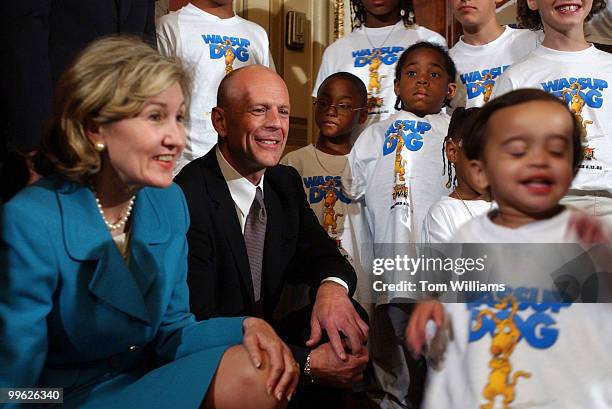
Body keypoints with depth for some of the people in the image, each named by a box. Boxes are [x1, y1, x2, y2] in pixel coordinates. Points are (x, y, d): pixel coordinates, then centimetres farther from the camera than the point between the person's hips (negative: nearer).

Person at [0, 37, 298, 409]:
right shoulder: (31, 224, -24)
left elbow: (170, 332, 2)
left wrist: (246, 327, -16)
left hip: (145, 376, 6)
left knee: (262, 372, -17)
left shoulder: (169, 202, -4)